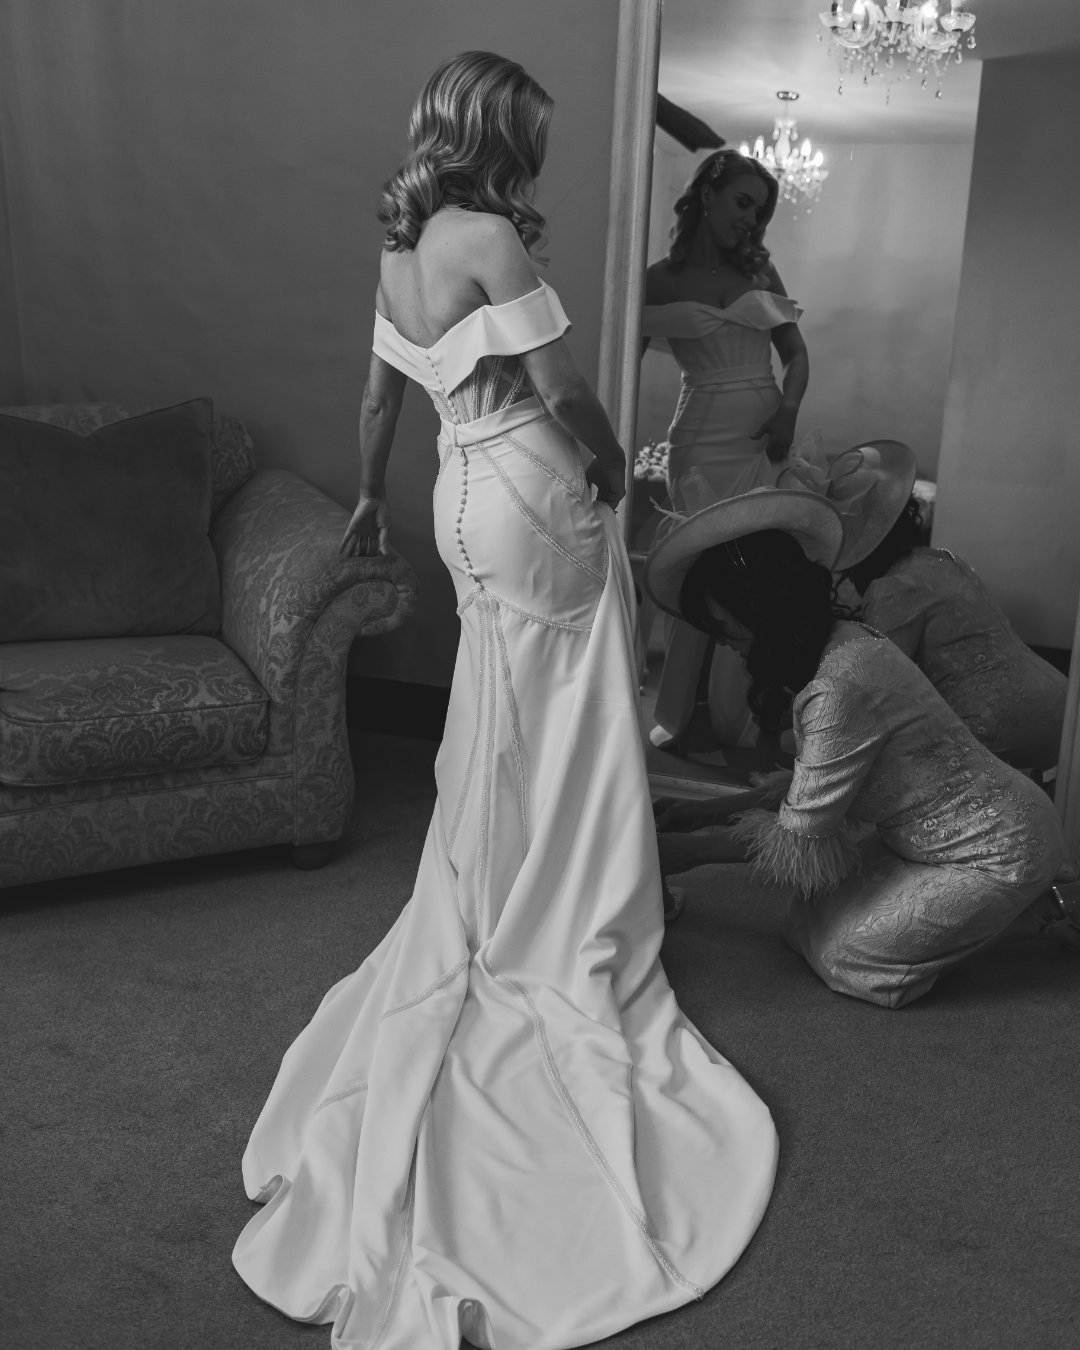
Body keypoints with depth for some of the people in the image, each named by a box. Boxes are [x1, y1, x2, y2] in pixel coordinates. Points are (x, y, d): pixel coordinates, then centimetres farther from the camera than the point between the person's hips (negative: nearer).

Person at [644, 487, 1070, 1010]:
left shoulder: (839, 688, -30)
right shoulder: (842, 641, 0)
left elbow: (800, 838, -19)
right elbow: (813, 781, 9)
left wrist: (690, 849, -8)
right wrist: (710, 813, 9)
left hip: (998, 855, -9)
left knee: (843, 956, -6)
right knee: (814, 912, 6)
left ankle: (1038, 901, 5)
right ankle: (1018, 897, 15)